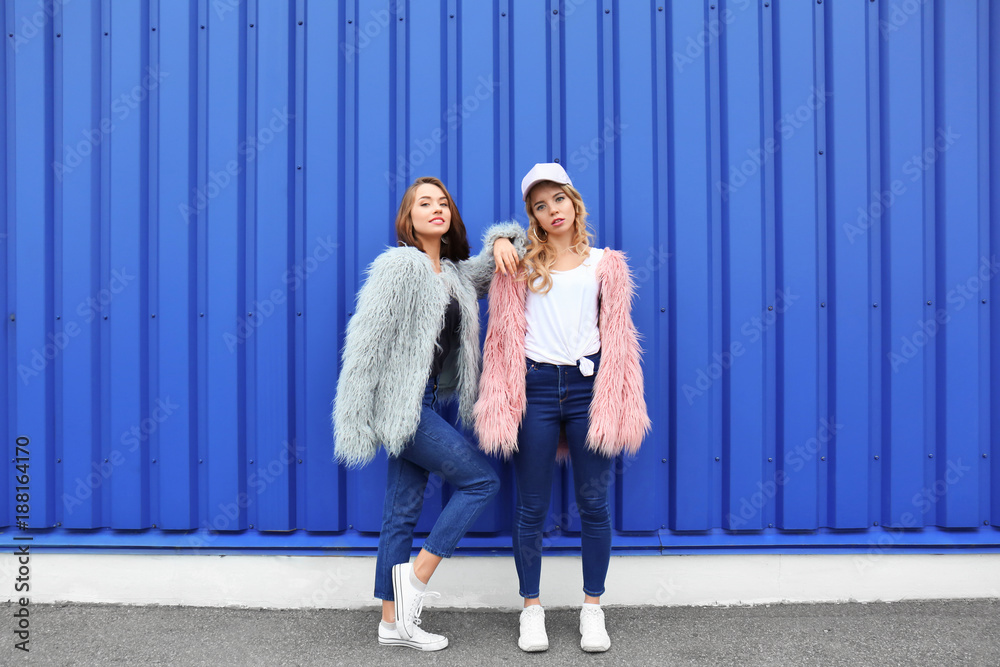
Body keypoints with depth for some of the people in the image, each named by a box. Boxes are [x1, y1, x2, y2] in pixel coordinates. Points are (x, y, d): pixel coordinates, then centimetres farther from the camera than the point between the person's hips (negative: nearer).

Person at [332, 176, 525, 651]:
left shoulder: (455, 273, 13)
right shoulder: (400, 265, -10)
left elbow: (491, 266, 31)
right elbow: (367, 342, -14)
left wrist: (501, 241, 7)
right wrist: (355, 419, -16)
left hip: (425, 403, 8)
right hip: (401, 403, -8)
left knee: (403, 513, 11)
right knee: (482, 478, -6)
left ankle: (393, 622, 20)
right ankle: (416, 576, 3)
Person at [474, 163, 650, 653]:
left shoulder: (604, 264, 11)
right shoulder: (521, 264, 9)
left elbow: (617, 336, 9)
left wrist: (615, 400, 2)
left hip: (587, 388, 1)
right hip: (536, 387, 0)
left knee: (594, 503, 6)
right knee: (532, 506, 6)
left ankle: (592, 608, 21)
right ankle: (532, 609, 20)